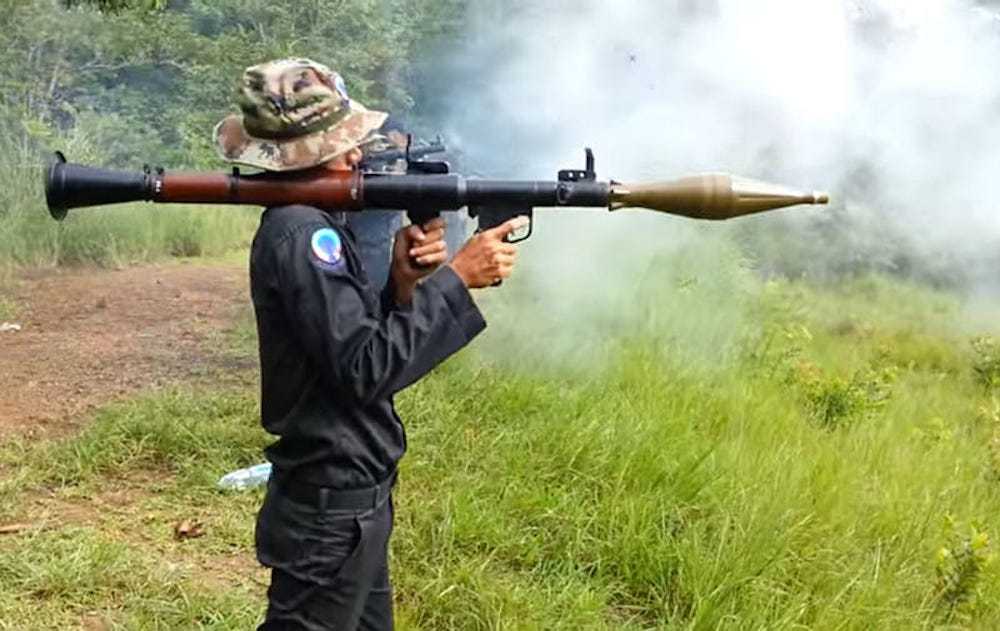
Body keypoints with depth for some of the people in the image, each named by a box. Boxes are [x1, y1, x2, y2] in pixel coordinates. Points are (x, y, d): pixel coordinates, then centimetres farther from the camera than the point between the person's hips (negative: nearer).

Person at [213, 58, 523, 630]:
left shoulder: (317, 222, 8)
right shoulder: (300, 233, -21)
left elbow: (363, 335, 10)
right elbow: (367, 369, -25)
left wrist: (403, 282, -8)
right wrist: (457, 278, -22)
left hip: (355, 499, 9)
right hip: (331, 515, -9)